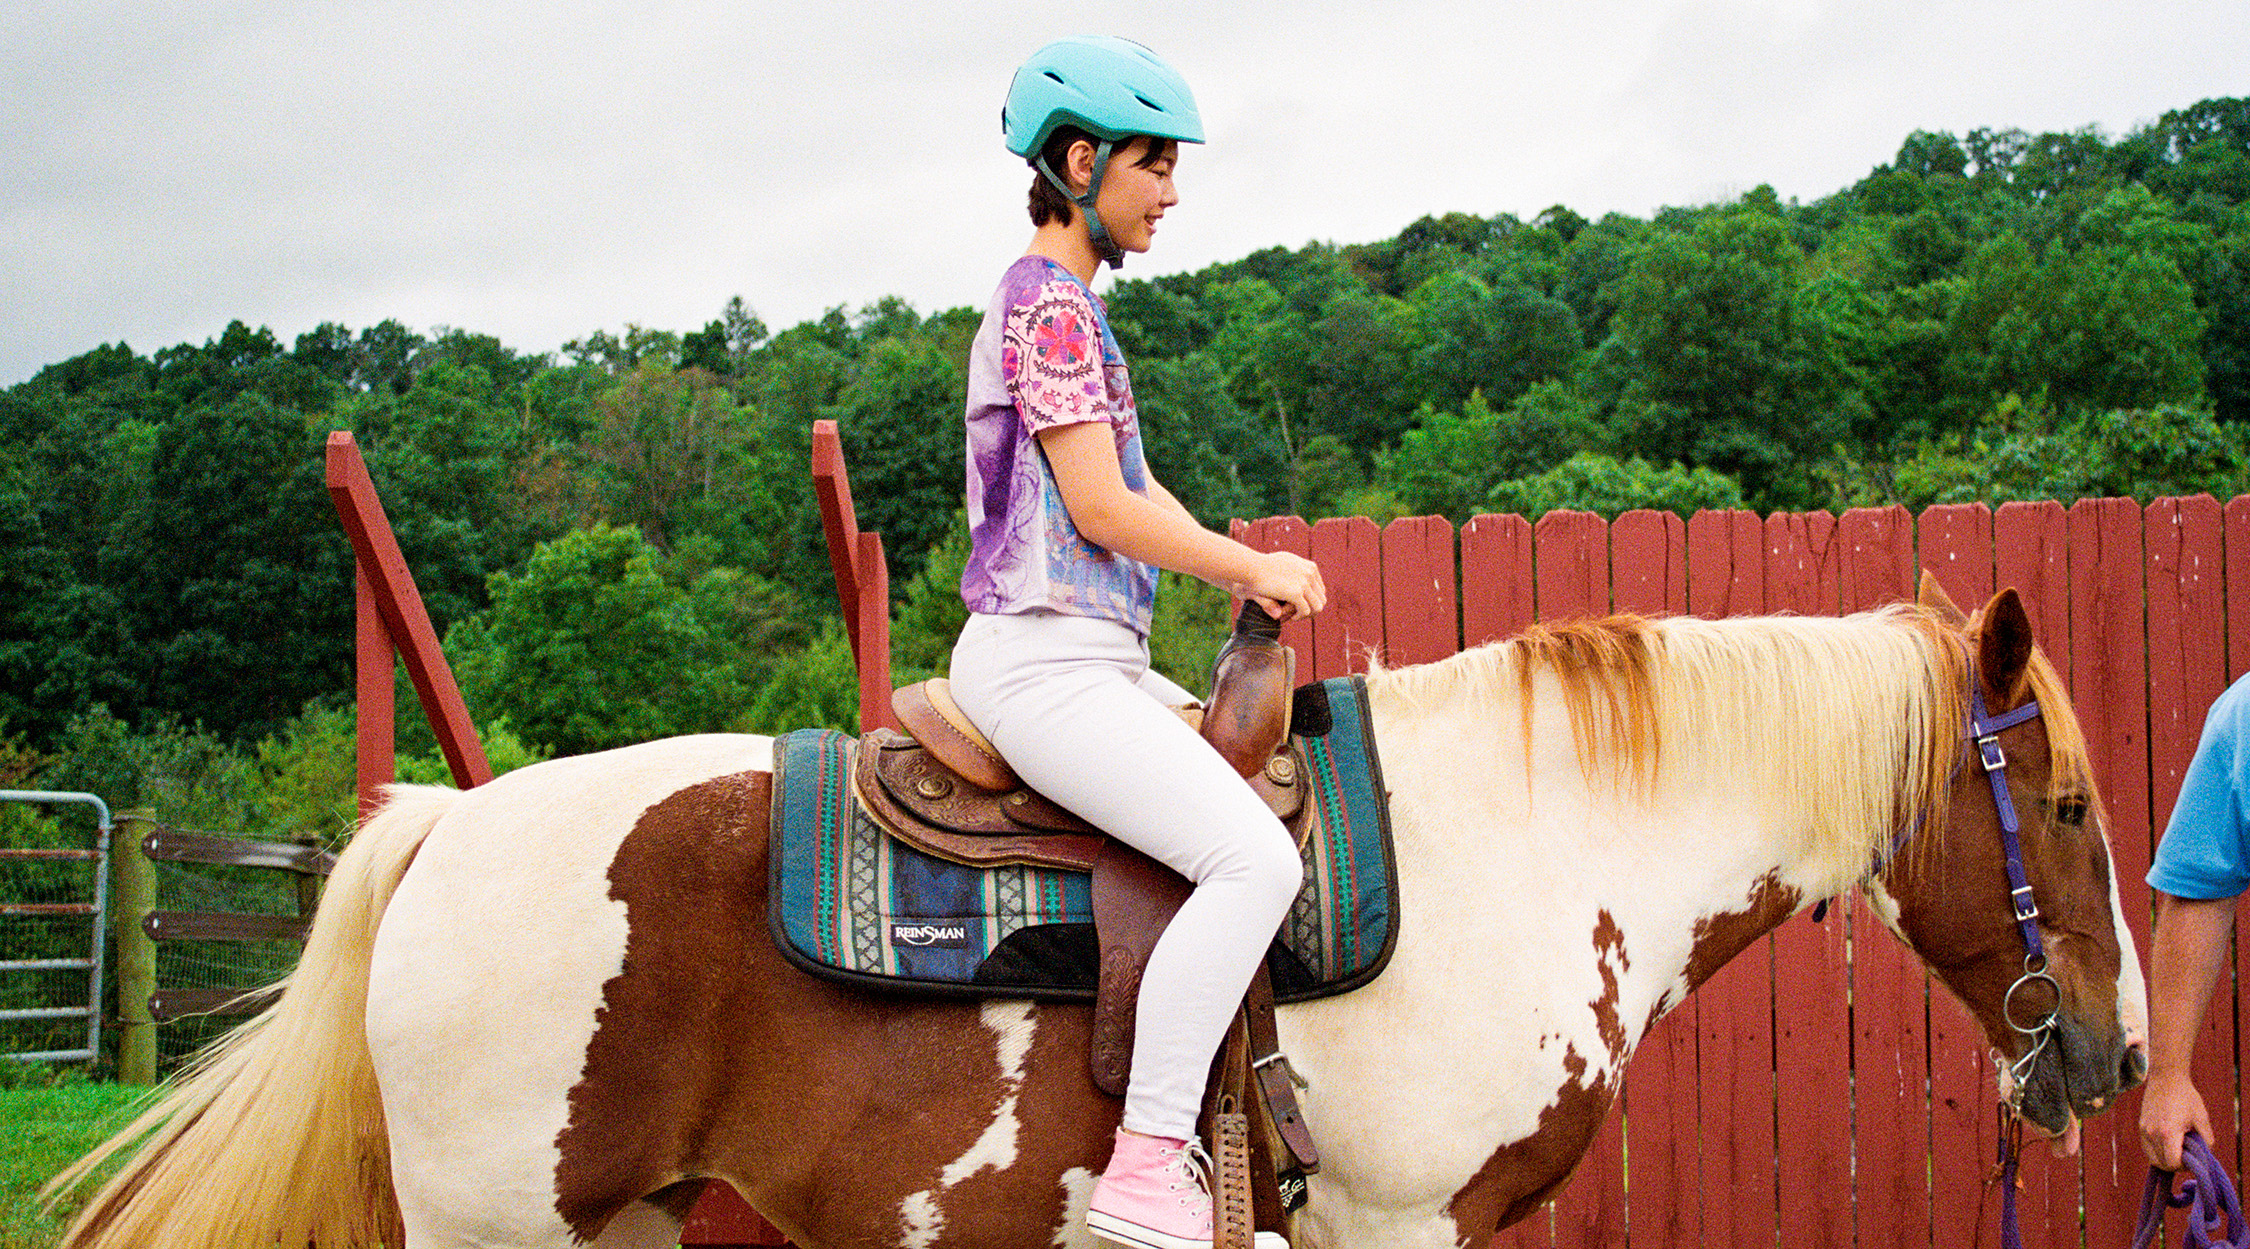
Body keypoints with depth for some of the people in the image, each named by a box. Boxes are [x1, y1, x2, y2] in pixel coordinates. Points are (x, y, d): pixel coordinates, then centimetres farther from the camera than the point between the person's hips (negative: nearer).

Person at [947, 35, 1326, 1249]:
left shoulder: (1070, 305, 21)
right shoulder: (1050, 303, -10)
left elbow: (1131, 490, 24)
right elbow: (1101, 508, -16)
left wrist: (1248, 574, 10)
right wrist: (1255, 568, -5)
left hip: (1096, 662, 11)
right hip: (1041, 659, -11)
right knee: (1254, 855, -25)